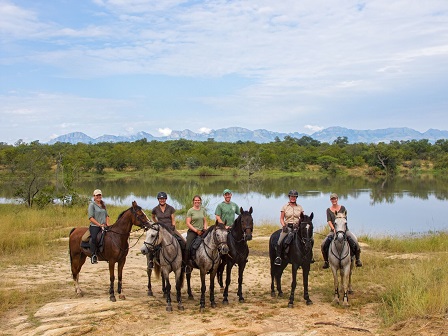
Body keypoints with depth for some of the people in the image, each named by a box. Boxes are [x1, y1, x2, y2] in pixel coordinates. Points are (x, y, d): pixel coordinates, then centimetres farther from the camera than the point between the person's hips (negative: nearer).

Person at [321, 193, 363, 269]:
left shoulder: (342, 208, 5)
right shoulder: (328, 210, 8)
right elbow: (329, 221, -1)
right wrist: (334, 229, -18)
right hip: (333, 231, 1)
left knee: (355, 242, -22)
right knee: (323, 245, -17)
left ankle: (358, 260, -3)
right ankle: (326, 261, 3)